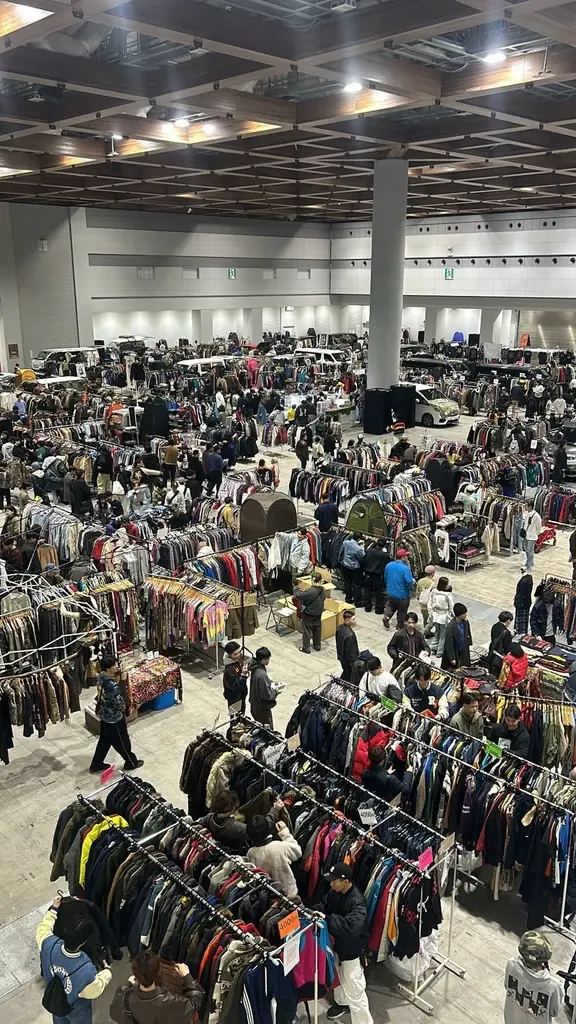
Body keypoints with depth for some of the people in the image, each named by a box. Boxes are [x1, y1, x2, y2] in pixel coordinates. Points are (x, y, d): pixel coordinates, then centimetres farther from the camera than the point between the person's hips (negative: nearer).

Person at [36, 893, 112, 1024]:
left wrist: (54, 908, -3)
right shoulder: (87, 971, -46)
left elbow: (43, 928, -13)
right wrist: (107, 971, -8)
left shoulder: (49, 944, -37)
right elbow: (95, 990, -24)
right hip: (77, 1009, -4)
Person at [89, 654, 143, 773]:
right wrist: (124, 708, -5)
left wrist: (117, 676, -10)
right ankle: (131, 763, 38)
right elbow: (119, 705, -26)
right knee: (122, 741, 16)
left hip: (104, 714, 8)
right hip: (114, 717, -8)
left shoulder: (101, 676, -10)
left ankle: (97, 764, 41)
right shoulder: (112, 686, -36)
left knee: (104, 740, 26)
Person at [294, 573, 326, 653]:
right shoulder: (323, 590, -8)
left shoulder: (310, 591, -32)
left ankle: (306, 648, 21)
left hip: (308, 615, -6)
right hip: (318, 614, 6)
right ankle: (317, 646, 36)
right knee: (317, 630, 22)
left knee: (307, 632, 10)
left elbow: (299, 596, -26)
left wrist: (296, 589, -5)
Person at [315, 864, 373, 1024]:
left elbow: (351, 927, -44)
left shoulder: (357, 902, -33)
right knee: (337, 977, 30)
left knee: (354, 991, -1)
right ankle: (341, 1002, 56)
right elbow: (323, 904, 6)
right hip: (336, 945, 8)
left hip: (351, 951, -8)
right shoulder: (334, 892, -9)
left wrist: (327, 919, -38)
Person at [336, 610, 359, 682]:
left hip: (341, 656, 8)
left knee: (346, 672, 29)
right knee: (349, 677, 13)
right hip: (348, 660, -8)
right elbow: (350, 652, -27)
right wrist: (354, 664, -15)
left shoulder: (340, 628, -9)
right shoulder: (349, 635, -36)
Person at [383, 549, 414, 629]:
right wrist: (413, 581, -4)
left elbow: (385, 579, 9)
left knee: (390, 607, 24)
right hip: (402, 595, -4)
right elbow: (409, 582, -27)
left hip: (390, 594, 5)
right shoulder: (405, 568, -22)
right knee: (402, 612, 14)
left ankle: (386, 616, -2)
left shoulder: (389, 565, -2)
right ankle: (400, 627, 23)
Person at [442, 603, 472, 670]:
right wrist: (452, 658, -19)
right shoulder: (450, 627, -30)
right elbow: (449, 644, -23)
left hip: (464, 652, 6)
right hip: (454, 653, -6)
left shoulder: (465, 622, -12)